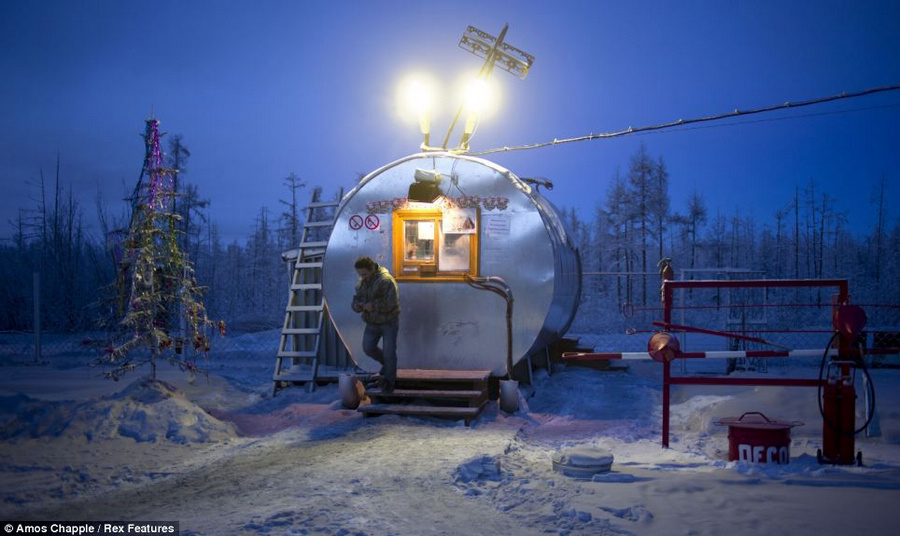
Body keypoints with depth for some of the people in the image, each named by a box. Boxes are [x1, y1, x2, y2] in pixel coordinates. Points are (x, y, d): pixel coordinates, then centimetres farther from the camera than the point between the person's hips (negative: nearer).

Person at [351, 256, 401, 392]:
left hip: (389, 321, -7)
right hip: (372, 322, 7)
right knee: (368, 348, 5)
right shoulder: (361, 283, 2)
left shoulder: (386, 280, -21)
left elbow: (392, 302, -27)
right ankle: (387, 363, 32)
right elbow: (356, 298, 11)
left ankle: (389, 379, 15)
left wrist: (374, 305, -32)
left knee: (389, 351, -2)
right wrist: (356, 305, -13)